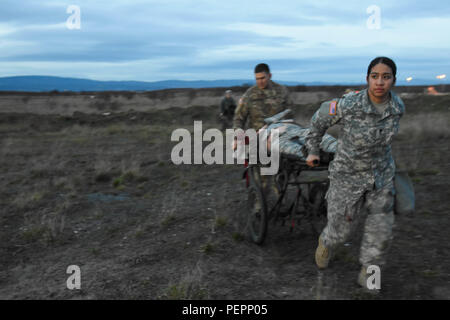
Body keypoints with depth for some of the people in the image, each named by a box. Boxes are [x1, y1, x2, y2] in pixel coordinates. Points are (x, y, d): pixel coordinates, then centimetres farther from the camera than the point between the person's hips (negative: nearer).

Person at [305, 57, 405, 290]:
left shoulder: (398, 107, -11)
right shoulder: (348, 104, -26)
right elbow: (320, 119, -6)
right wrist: (312, 150, 4)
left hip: (381, 174, 4)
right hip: (348, 174, -3)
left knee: (381, 233, 7)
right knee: (341, 229, 12)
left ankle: (367, 275, 30)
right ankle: (326, 243, 49)